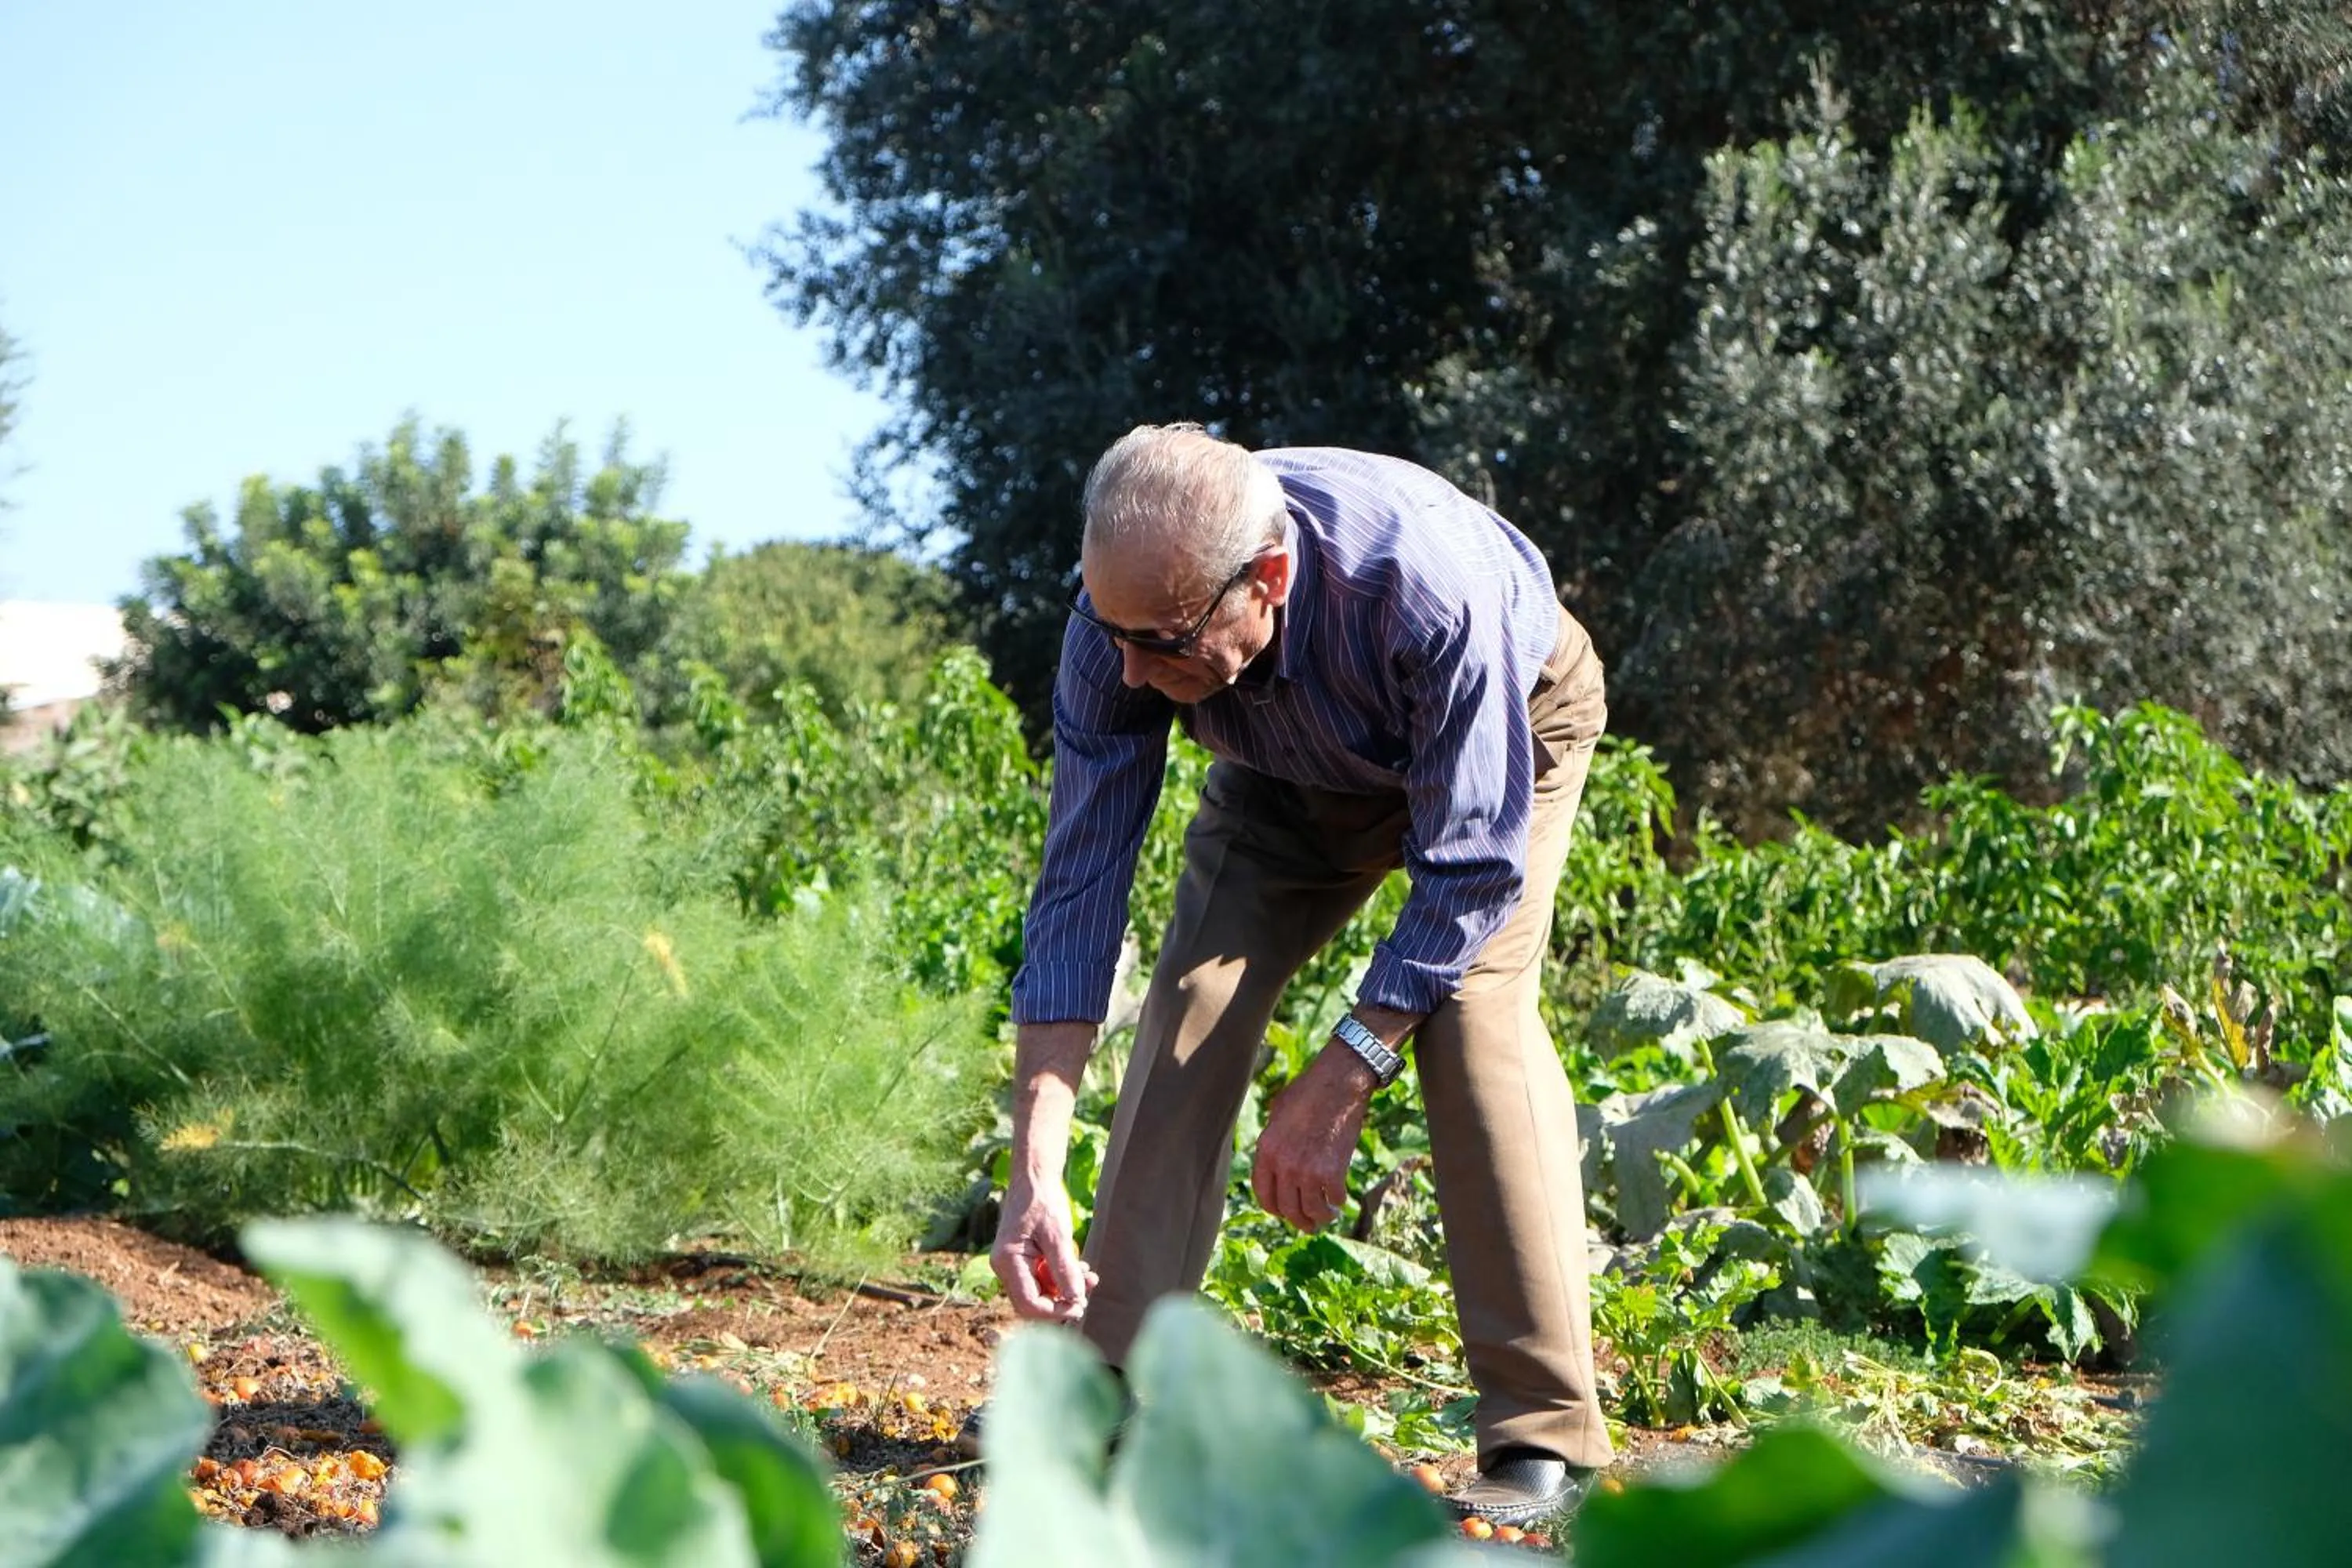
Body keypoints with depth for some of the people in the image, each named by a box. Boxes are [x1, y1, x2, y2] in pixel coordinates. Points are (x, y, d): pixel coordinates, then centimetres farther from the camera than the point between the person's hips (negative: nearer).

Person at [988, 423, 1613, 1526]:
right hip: (1292, 768, 4)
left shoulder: (1429, 586, -45)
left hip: (1506, 730, -4)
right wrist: (1035, 1168, -33)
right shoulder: (1125, 618, -32)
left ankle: (1544, 1434, -20)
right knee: (1197, 994, -12)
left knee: (1473, 1005, -23)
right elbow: (1078, 887, -27)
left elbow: (1472, 871, -33)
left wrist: (1336, 1090, -34)